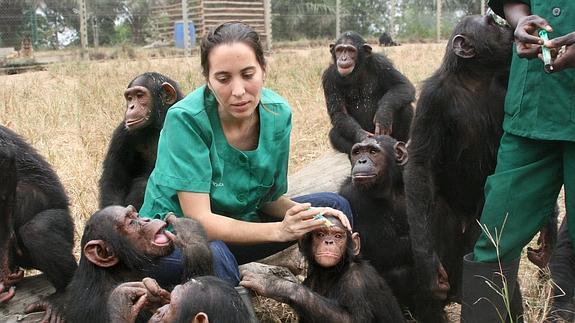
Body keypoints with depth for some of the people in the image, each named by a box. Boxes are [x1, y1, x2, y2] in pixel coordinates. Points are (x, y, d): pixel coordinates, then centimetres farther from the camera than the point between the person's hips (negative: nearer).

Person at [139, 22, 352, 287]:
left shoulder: (278, 113, -11)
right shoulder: (185, 118, -26)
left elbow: (271, 197, 0)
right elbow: (199, 220, -27)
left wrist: (301, 214, -22)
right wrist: (279, 230, -36)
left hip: (236, 226, 6)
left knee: (334, 207, -6)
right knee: (214, 257, -40)